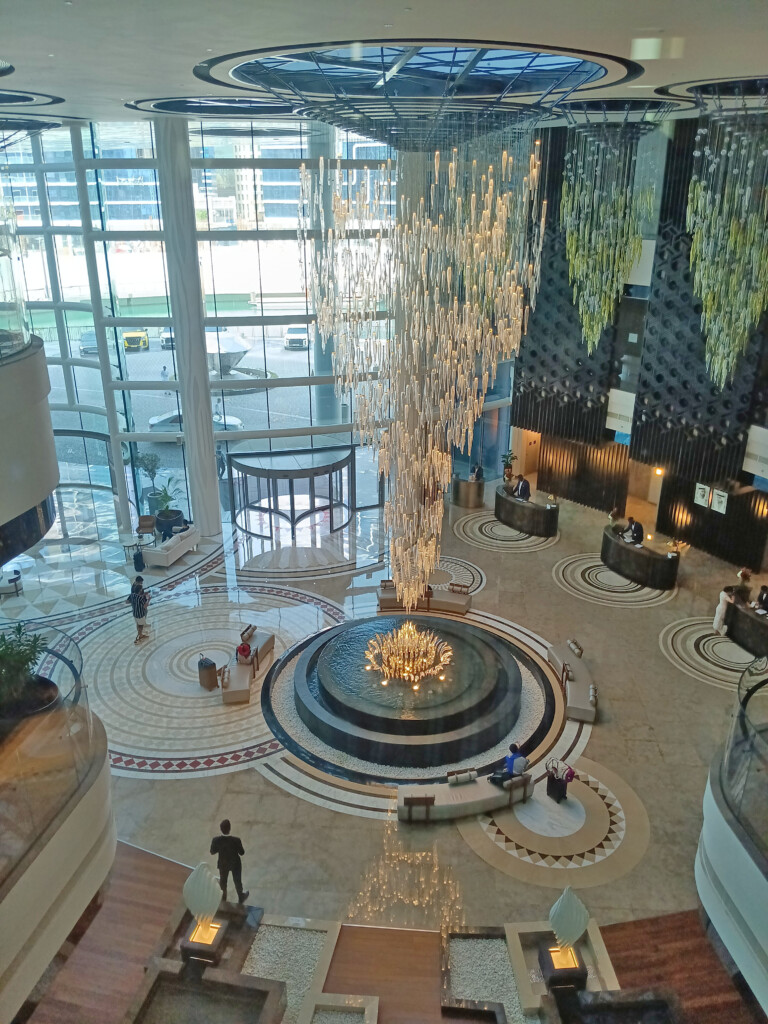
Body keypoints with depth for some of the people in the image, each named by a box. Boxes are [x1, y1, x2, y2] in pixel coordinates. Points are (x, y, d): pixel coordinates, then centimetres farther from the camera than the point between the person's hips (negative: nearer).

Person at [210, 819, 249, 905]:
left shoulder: (216, 840, -30)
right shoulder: (236, 840, -36)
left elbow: (212, 851, -11)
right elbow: (242, 853, -20)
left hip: (223, 864, 2)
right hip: (235, 864, -2)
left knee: (223, 880, 31)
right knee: (237, 881, 24)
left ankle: (224, 896, 57)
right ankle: (240, 898, 48)